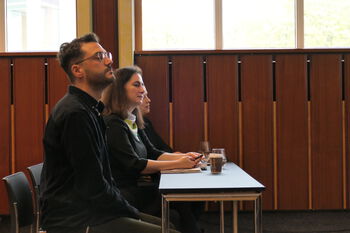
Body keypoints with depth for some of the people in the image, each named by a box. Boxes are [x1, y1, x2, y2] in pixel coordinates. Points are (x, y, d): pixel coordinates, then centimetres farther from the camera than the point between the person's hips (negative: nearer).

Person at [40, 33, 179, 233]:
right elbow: (93, 187, -20)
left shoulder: (89, 109, 14)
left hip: (88, 209, 10)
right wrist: (133, 213, -8)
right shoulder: (75, 113, -18)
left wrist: (129, 209, 7)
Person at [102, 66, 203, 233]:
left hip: (138, 186, 9)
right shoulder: (113, 124, -13)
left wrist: (183, 157, -2)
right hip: (125, 193, -9)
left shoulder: (132, 122, 16)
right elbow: (134, 165, -19)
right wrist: (178, 164, -18)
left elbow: (152, 153, 14)